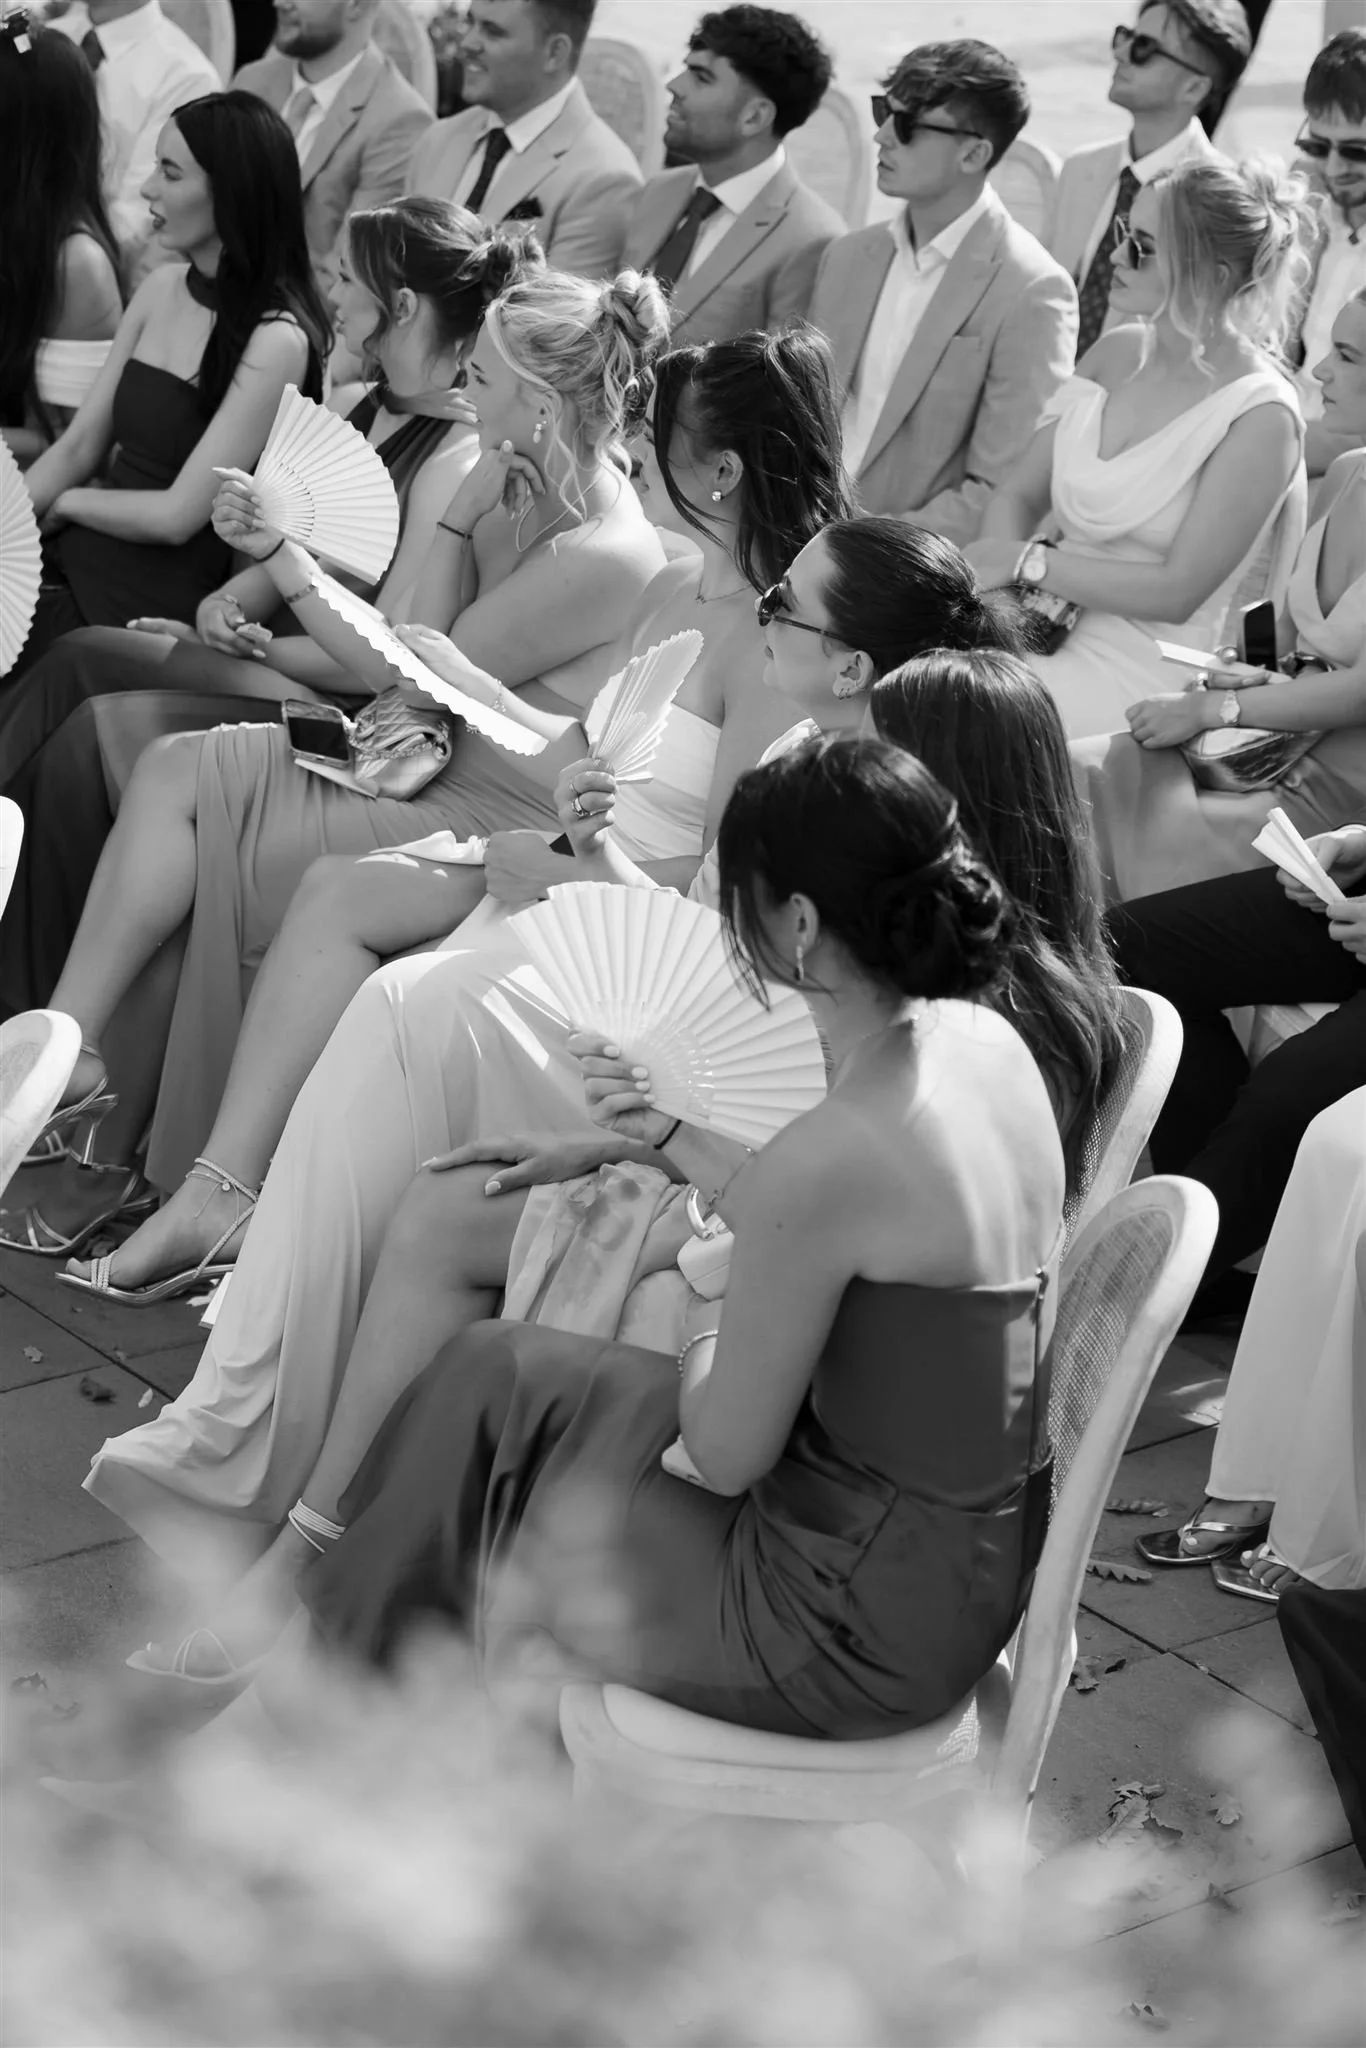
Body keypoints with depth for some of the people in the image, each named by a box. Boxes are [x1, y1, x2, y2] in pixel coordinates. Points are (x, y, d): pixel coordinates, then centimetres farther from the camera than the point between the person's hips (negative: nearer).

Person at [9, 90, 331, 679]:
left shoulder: (276, 342, -15)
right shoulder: (162, 289, 9)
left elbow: (178, 516, -15)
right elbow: (78, 447, 11)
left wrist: (65, 500, -1)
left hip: (151, 603, -7)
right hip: (73, 555, 7)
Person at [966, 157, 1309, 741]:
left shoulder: (1260, 419, -14)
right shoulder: (1118, 351, 8)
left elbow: (1177, 592, -15)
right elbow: (1019, 494, 10)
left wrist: (1029, 561, -14)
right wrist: (1006, 582, -11)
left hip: (1140, 668, -6)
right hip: (1048, 622, 6)